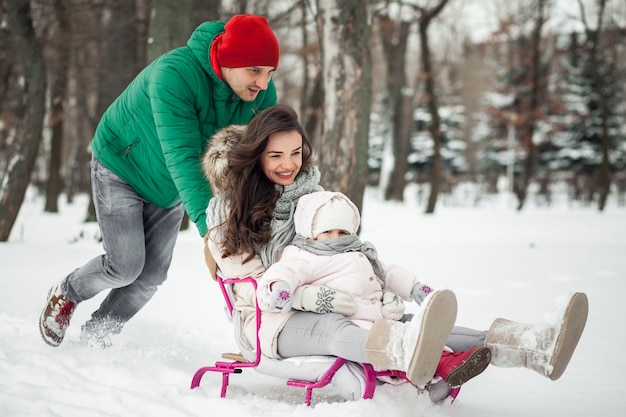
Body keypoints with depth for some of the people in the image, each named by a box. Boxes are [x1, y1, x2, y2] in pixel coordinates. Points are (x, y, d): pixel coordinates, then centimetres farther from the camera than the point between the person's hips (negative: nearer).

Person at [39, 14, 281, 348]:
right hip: (122, 169, -6)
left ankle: (96, 334, 27)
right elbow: (182, 156, -45)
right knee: (126, 265, -12)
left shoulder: (262, 94, -19)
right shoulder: (174, 74, -38)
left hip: (170, 189, 6)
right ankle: (65, 295, 19)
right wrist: (206, 221, -54)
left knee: (152, 275, 4)